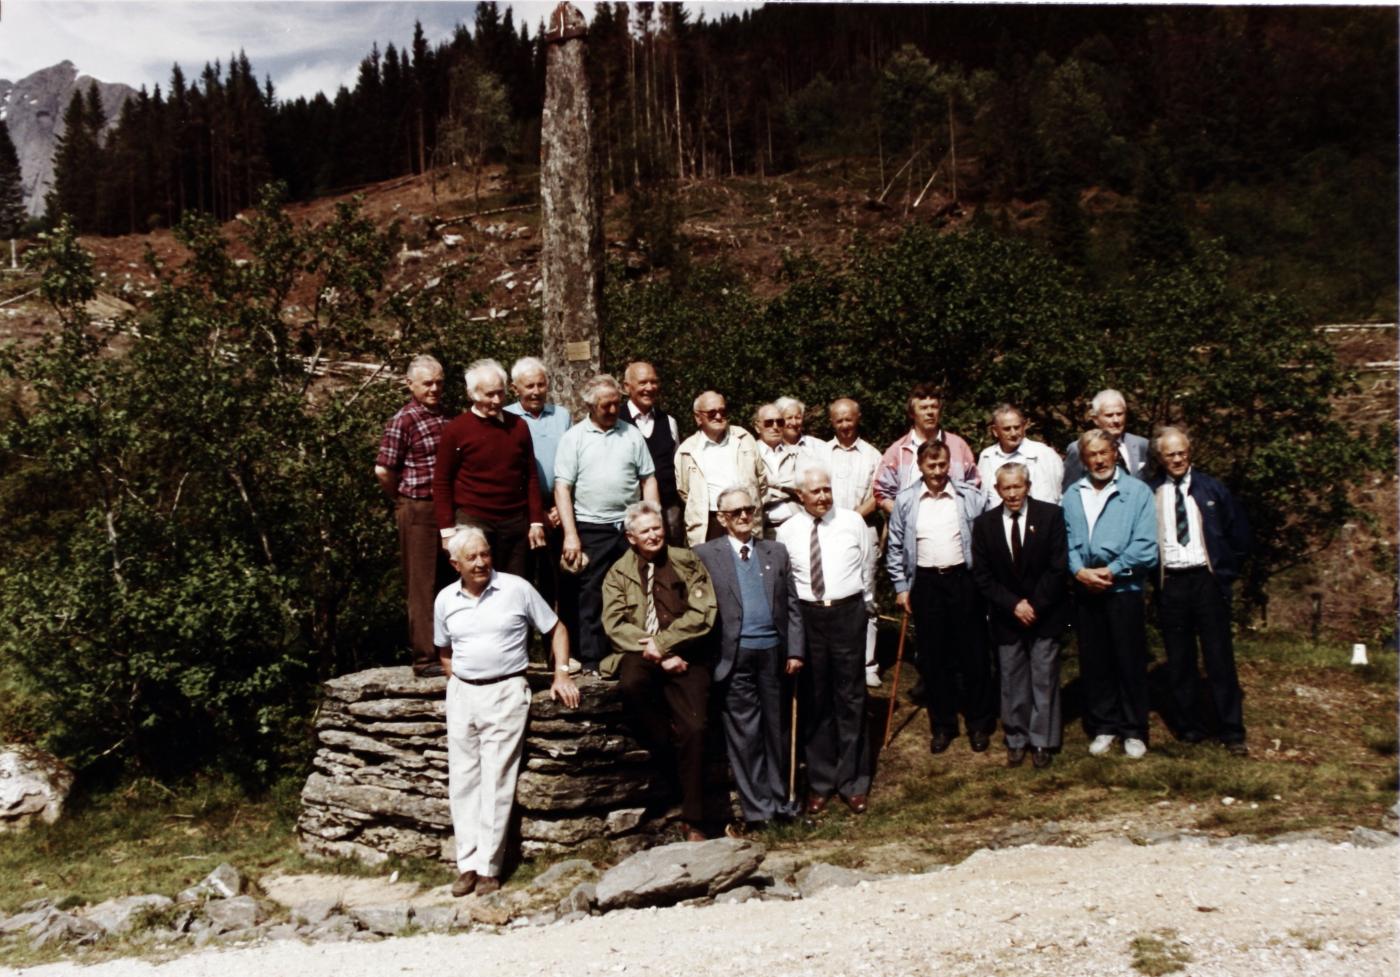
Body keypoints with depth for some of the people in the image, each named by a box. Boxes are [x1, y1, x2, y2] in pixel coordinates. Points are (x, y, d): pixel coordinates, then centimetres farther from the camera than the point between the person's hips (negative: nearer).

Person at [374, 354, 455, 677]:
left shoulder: (448, 417, 12)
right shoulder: (404, 421, -9)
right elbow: (383, 471, -11)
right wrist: (403, 499, 2)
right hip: (418, 512, -7)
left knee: (450, 583, 13)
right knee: (422, 587, 0)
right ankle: (425, 659, 6)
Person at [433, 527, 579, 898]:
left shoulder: (517, 589, -4)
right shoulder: (445, 600, 7)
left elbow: (556, 630, 4)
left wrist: (561, 675, -6)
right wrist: (457, 680, 6)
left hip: (506, 692, -4)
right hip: (461, 694, 4)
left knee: (496, 781, -5)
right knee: (463, 780, 5)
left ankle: (489, 867, 1)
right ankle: (468, 863, 11)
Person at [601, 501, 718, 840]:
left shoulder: (688, 562, 10)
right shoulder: (618, 573, 12)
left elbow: (702, 614, 0)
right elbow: (616, 624, -1)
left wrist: (662, 642, -11)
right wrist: (658, 657, -12)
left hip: (683, 656, 0)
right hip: (639, 653, 0)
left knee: (693, 729, -17)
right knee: (631, 684, -36)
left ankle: (694, 823, -8)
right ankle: (668, 757, -13)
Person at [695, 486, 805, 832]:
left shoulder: (776, 553, 13)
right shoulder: (704, 555, 3)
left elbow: (792, 605, 10)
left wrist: (795, 650, 2)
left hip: (774, 652, 3)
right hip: (735, 655, -3)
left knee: (777, 728, 10)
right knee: (744, 733, 2)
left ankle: (780, 798, 21)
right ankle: (756, 806, 10)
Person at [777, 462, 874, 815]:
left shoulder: (853, 522, 0)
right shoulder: (787, 532, 0)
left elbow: (866, 567, 9)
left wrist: (865, 603, 13)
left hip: (848, 613, 0)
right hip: (807, 615, 1)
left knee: (850, 699, 6)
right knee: (815, 701, 9)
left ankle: (853, 781, 17)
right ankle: (820, 782, 22)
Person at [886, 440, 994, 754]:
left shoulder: (971, 497, -1)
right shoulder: (905, 501, 3)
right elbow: (895, 548, 8)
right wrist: (901, 587, 6)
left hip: (963, 578, -1)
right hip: (925, 583, 1)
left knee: (973, 653, 4)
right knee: (932, 657, 7)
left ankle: (979, 723, 18)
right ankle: (942, 725, 20)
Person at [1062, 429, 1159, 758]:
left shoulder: (1137, 492, -2)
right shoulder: (1072, 495, 10)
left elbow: (1146, 545, -9)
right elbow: (1066, 540, 3)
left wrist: (1112, 570, -14)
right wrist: (1079, 570, -13)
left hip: (1123, 587, -3)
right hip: (1084, 590, 3)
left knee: (1130, 661, 3)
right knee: (1093, 661, 9)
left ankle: (1134, 731, 14)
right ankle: (1103, 727, 21)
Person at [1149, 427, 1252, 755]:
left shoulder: (1211, 489, 4)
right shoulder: (1150, 494, 1)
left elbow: (1239, 534, 11)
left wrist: (1226, 572, 6)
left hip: (1207, 580, 0)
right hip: (1170, 584, 0)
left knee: (1220, 658, 2)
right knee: (1178, 661, 7)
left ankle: (1232, 732, 8)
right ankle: (1187, 727, 17)